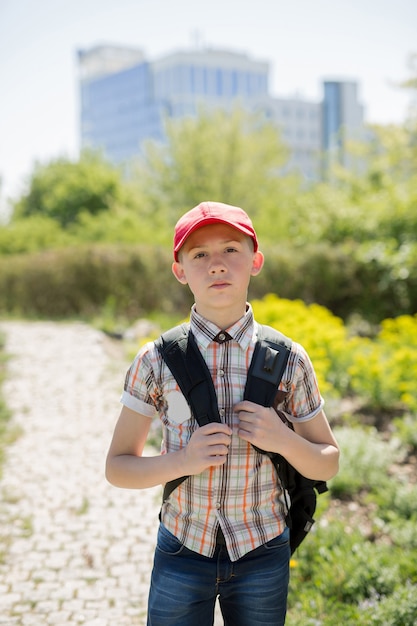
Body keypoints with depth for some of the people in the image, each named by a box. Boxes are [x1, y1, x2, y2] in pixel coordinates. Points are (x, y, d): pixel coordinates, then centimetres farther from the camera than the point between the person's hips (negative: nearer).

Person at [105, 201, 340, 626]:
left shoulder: (288, 360, -6)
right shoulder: (157, 361, -9)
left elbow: (328, 464, 3)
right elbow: (117, 467, -2)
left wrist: (283, 440, -18)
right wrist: (183, 460, -20)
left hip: (262, 556, 1)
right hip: (181, 554, 0)